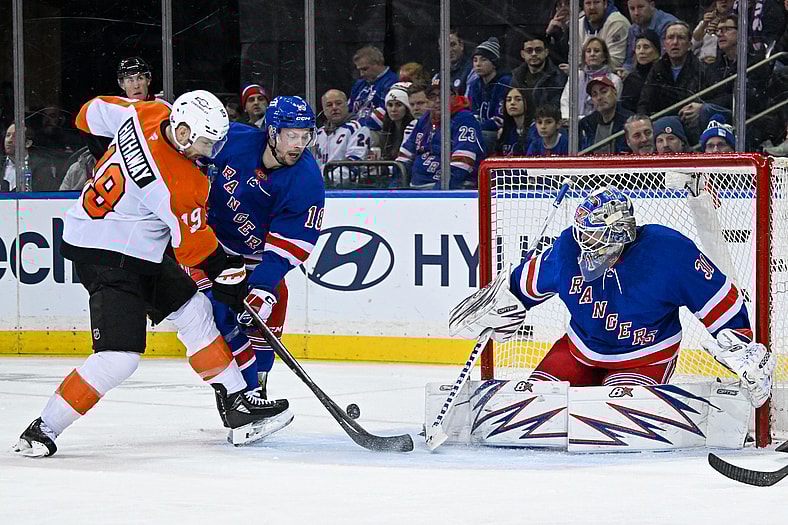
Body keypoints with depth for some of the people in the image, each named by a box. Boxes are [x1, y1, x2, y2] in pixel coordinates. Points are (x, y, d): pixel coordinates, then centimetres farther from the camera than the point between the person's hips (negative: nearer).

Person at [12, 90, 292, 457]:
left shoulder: (146, 114, -9)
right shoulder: (179, 184, -29)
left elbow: (94, 113, 11)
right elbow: (195, 247, -15)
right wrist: (228, 274, 2)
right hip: (105, 257, -11)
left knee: (194, 311, 13)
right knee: (119, 355, -16)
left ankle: (237, 404, 19)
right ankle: (43, 430, -7)